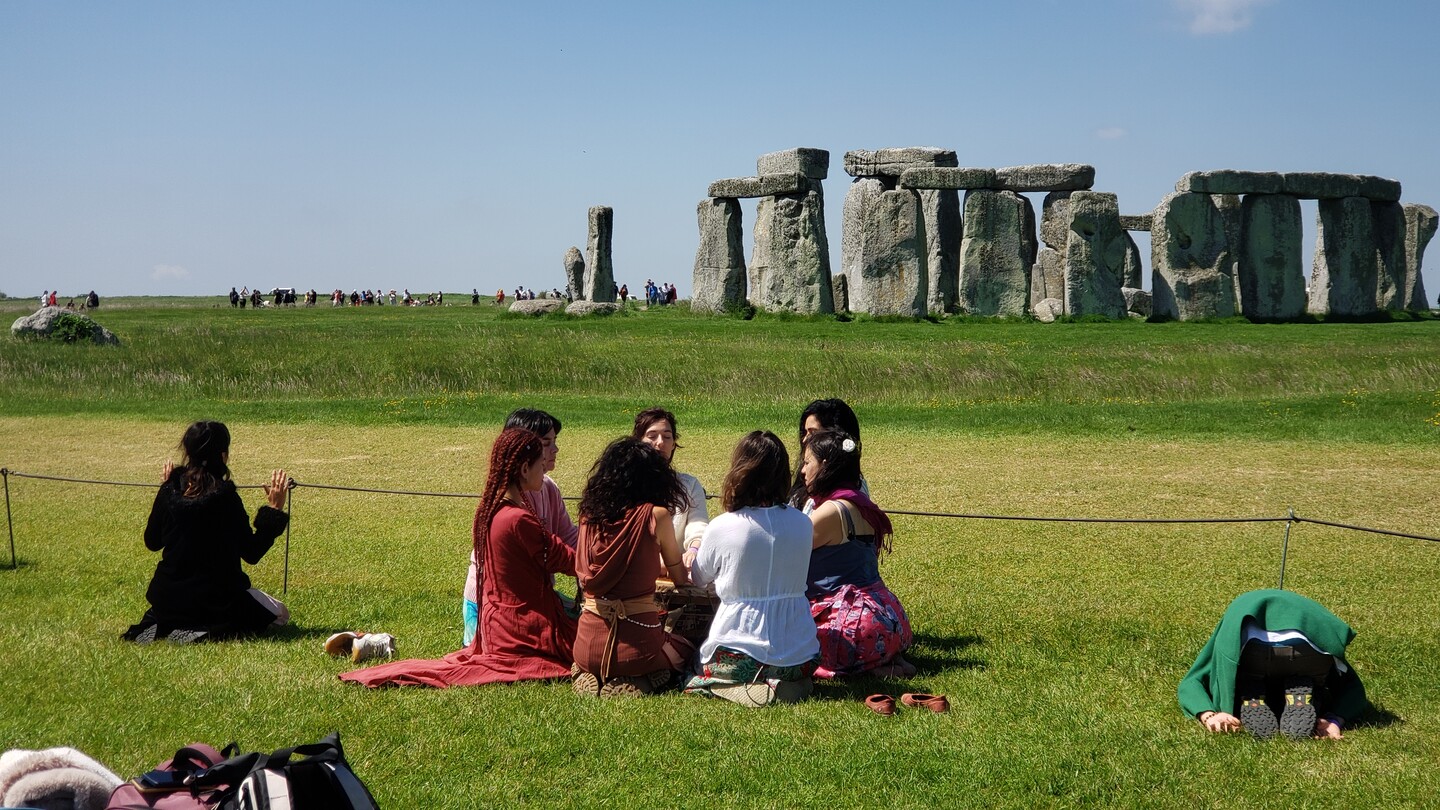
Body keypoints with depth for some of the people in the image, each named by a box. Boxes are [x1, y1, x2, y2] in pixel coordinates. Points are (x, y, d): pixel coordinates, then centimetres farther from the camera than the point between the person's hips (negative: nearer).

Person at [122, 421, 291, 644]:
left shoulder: (170, 490, -4)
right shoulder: (224, 496, -17)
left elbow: (152, 543, 11)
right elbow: (251, 554, -12)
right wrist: (274, 510, -6)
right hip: (215, 599, -6)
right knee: (280, 615, 16)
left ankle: (163, 626, 7)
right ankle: (207, 632, -8)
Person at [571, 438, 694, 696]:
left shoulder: (589, 516, 3)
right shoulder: (655, 515, -8)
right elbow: (680, 579, 5)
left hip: (587, 645, 4)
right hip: (635, 644, -4)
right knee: (686, 648, 29)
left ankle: (590, 676, 7)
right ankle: (638, 682, 0)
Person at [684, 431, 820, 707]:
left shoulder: (721, 528, -13)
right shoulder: (802, 524, -3)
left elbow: (699, 578, 7)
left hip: (739, 656, -3)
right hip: (799, 655, 4)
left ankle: (753, 689, -6)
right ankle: (792, 683, -2)